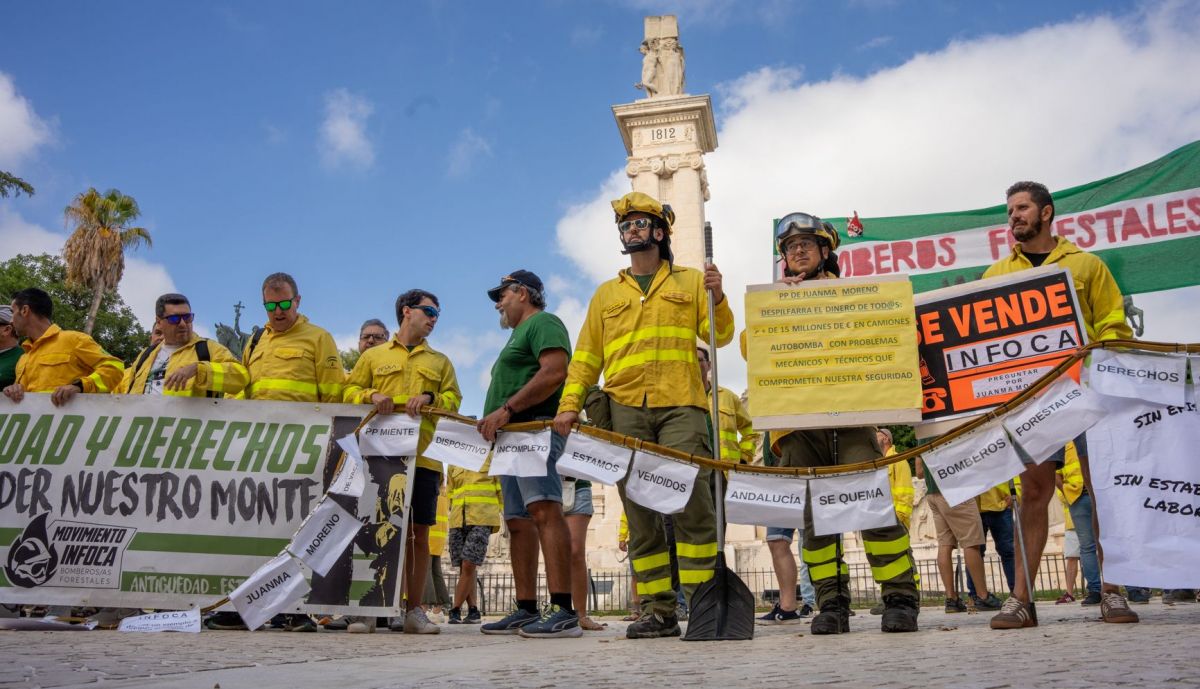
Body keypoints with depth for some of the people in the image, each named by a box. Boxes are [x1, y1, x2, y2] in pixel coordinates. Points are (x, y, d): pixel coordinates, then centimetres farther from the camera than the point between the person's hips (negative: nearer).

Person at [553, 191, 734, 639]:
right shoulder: (607, 294, 22)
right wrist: (570, 404, 4)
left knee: (692, 503, -13)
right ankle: (658, 610, 6)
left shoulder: (690, 282, 17)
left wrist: (717, 297, -8)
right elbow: (587, 355, 16)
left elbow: (719, 336, 10)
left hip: (679, 405, -2)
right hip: (625, 409, 3)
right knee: (640, 513, 1)